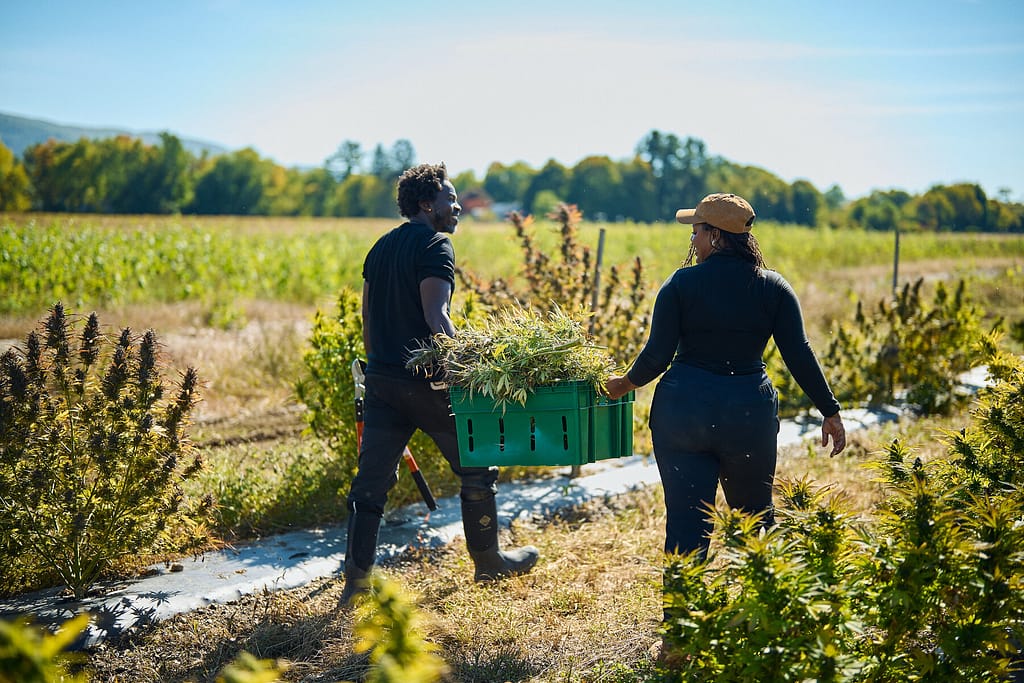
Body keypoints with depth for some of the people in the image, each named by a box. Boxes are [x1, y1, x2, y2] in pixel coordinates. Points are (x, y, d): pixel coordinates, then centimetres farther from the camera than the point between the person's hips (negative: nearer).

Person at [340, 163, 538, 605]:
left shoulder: (380, 248, 16)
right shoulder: (435, 246, -9)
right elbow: (435, 315, -22)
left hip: (381, 380, 7)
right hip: (425, 382, -7)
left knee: (371, 480, 6)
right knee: (476, 468, 11)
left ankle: (357, 580, 5)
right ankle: (488, 562, 23)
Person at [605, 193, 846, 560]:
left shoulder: (681, 283, -4)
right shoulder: (773, 287, 1)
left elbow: (657, 355, -7)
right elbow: (799, 355, -3)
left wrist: (626, 383, 12)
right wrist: (830, 411, 4)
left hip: (682, 409, -1)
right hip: (750, 414, 2)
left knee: (686, 519, 5)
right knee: (755, 518, 19)